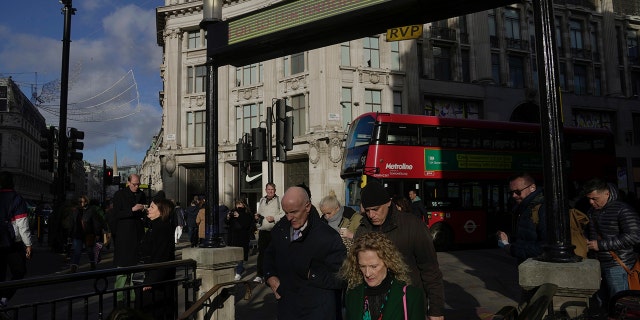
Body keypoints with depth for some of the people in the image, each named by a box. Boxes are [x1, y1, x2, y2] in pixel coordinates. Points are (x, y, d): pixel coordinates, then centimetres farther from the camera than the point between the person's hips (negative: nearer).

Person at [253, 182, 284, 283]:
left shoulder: (279, 200, -1)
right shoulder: (262, 200, 16)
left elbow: (284, 214, -8)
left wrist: (274, 218, -17)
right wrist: (257, 216, 7)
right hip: (263, 231, 4)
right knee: (261, 253, 3)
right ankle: (259, 275, 8)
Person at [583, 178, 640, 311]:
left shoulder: (622, 209, -12)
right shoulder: (591, 211, 12)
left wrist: (601, 245, -20)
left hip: (617, 265, -7)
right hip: (597, 264, 7)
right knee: (599, 304, 13)